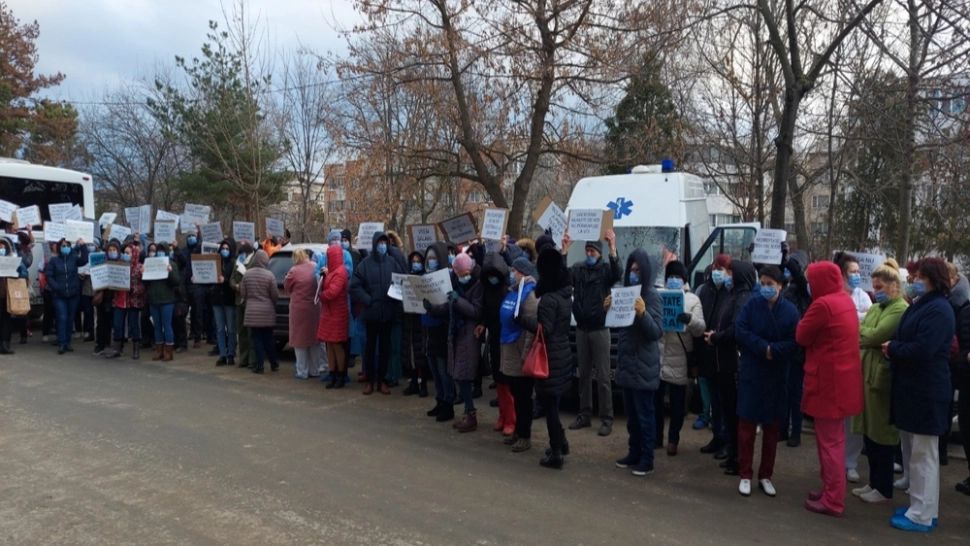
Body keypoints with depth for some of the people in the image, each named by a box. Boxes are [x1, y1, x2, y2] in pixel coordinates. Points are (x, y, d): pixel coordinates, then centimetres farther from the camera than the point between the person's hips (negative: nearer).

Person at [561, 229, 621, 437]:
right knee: (584, 374, 12)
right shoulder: (578, 268, 5)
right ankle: (584, 414, 21)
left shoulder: (605, 269, -3)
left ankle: (606, 418, 7)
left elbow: (617, 274, -24)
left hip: (599, 329, -4)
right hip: (581, 328, 4)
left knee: (602, 376, 0)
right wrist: (564, 251, -18)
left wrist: (613, 248, -33)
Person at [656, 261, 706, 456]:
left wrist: (689, 319, -26)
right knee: (655, 398, 6)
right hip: (656, 355, 1)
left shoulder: (692, 300, 4)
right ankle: (656, 436, 22)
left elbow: (700, 329, -6)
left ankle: (673, 439, 20)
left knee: (677, 402, 7)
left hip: (679, 359, -1)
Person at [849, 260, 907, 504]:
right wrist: (861, 336, -7)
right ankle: (874, 482, 25)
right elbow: (864, 334, 13)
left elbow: (876, 336, -19)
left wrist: (857, 329, -3)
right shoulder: (875, 308, 16)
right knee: (869, 430, 13)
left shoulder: (901, 310, -11)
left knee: (881, 432, 1)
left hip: (883, 375, -8)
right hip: (866, 372, 8)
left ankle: (884, 489, 12)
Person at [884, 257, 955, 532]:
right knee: (913, 452, 17)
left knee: (923, 454, 0)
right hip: (912, 388, 10)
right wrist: (894, 349, -3)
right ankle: (920, 506, 28)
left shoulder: (938, 310, -18)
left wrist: (892, 348, -11)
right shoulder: (921, 305, 13)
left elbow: (922, 350, -26)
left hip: (926, 392, -10)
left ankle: (922, 516, 10)